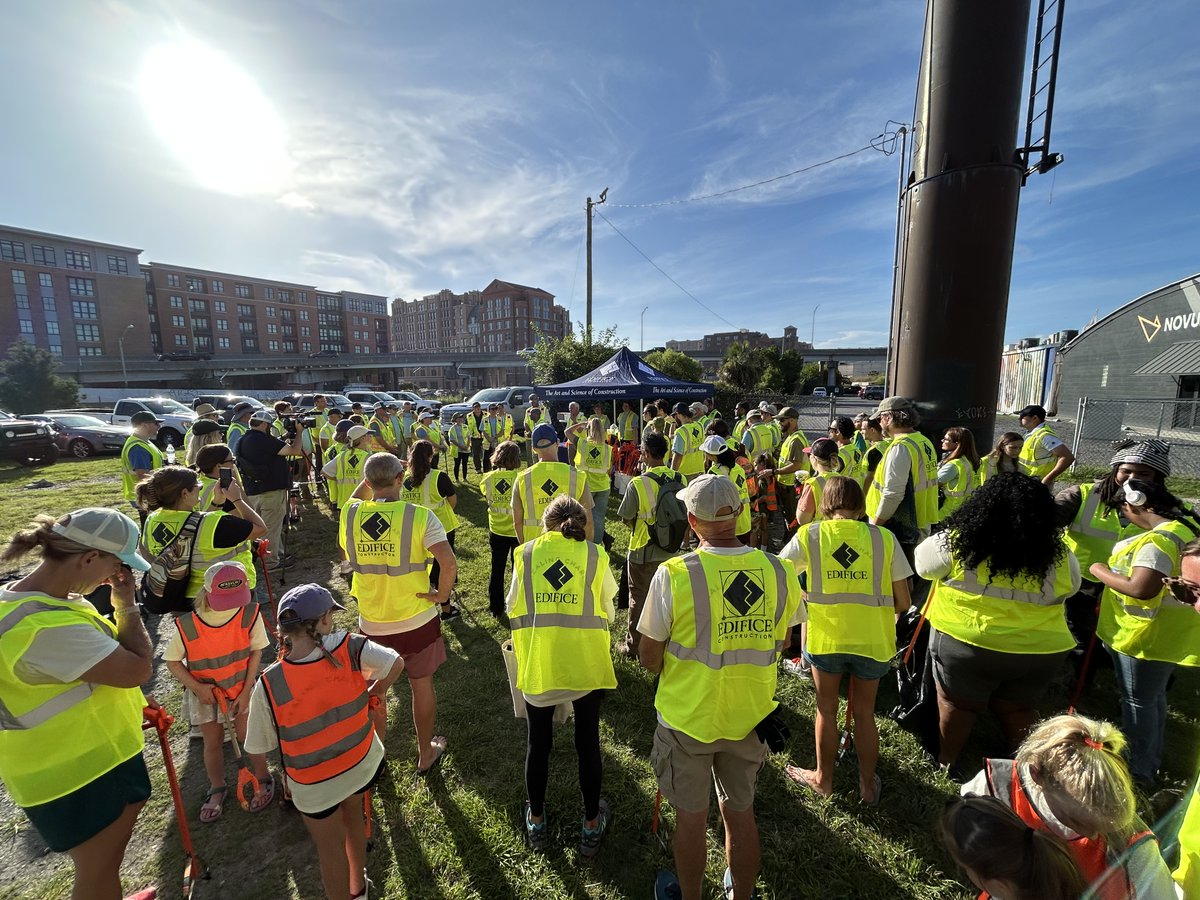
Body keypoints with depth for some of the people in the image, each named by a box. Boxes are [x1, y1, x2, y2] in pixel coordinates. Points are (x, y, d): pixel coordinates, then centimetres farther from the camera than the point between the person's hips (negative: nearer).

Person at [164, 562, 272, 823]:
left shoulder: (250, 614, -26)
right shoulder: (186, 625, -24)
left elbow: (256, 652, -14)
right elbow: (172, 661, -7)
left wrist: (246, 691, -13)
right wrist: (196, 687, -17)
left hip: (241, 686, -1)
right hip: (205, 692, 1)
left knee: (247, 735, 1)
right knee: (213, 741, 12)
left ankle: (263, 781, 26)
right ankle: (217, 789, 39)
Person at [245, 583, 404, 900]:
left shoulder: (269, 684, -26)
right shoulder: (348, 647, -27)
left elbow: (257, 748, -13)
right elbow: (396, 663, -26)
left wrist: (261, 775, 9)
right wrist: (375, 692, -4)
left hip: (315, 785, -3)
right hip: (362, 763, 3)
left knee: (330, 849, 23)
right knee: (352, 815, 32)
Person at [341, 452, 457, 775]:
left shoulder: (349, 514, -11)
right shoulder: (419, 516, -21)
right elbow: (449, 564, -28)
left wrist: (370, 481, 10)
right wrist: (442, 595, -13)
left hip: (371, 623, 3)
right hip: (417, 619, -2)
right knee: (422, 685, 19)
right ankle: (425, 754, 39)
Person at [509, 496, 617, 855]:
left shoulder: (525, 553, -1)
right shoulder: (596, 555, -4)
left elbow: (513, 607, 5)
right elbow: (608, 611, 2)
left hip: (536, 663, 1)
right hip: (586, 662, -1)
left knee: (538, 742, 20)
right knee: (588, 742, 17)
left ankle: (536, 822, 41)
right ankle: (591, 826, 36)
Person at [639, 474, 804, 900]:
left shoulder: (674, 574, -25)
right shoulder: (778, 570, -13)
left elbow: (648, 658, -15)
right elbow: (781, 643, 3)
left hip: (687, 717, -3)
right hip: (750, 715, 3)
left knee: (691, 816, 21)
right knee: (740, 811, 26)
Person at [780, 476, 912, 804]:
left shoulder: (808, 535, -8)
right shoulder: (884, 538, -5)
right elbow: (902, 603, -3)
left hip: (825, 638, -1)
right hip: (872, 640, 2)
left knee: (826, 710, 21)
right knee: (864, 713, 23)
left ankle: (823, 778, 41)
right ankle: (868, 785, 42)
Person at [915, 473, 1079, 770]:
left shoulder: (957, 543, -20)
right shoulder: (1059, 557, -9)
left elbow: (923, 562, -4)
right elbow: (1070, 587, 12)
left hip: (965, 644, -2)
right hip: (1038, 652, 2)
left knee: (955, 702, 17)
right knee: (1018, 709, 23)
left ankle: (946, 759, 34)